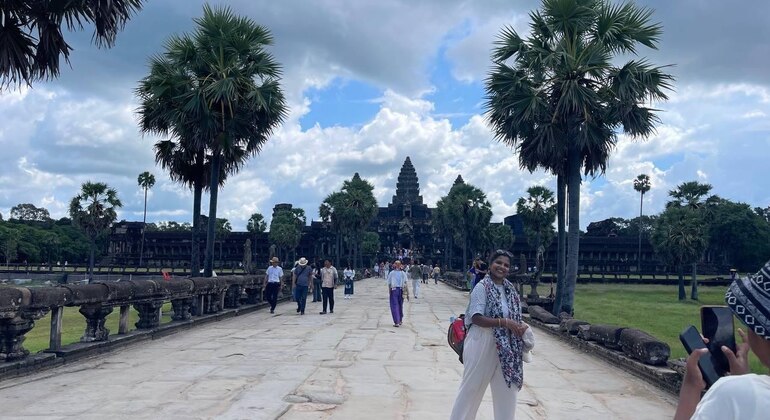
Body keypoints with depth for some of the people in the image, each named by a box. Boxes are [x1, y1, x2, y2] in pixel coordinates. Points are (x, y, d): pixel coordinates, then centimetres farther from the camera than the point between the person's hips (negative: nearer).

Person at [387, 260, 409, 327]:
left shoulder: (391, 273, -2)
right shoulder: (403, 273, 2)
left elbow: (389, 284, -1)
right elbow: (406, 284, -2)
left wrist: (389, 292, 10)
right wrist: (408, 294, 0)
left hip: (393, 290, -2)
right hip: (401, 291, 3)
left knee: (394, 306, 0)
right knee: (400, 306, 17)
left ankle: (397, 322, -8)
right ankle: (400, 320, 30)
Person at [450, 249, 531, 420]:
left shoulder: (510, 289, 7)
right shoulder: (482, 287, -14)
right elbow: (476, 318, -21)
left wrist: (521, 326, -5)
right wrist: (504, 322, -24)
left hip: (505, 346, 7)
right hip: (482, 344, -6)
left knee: (506, 390, 14)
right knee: (472, 387, 7)